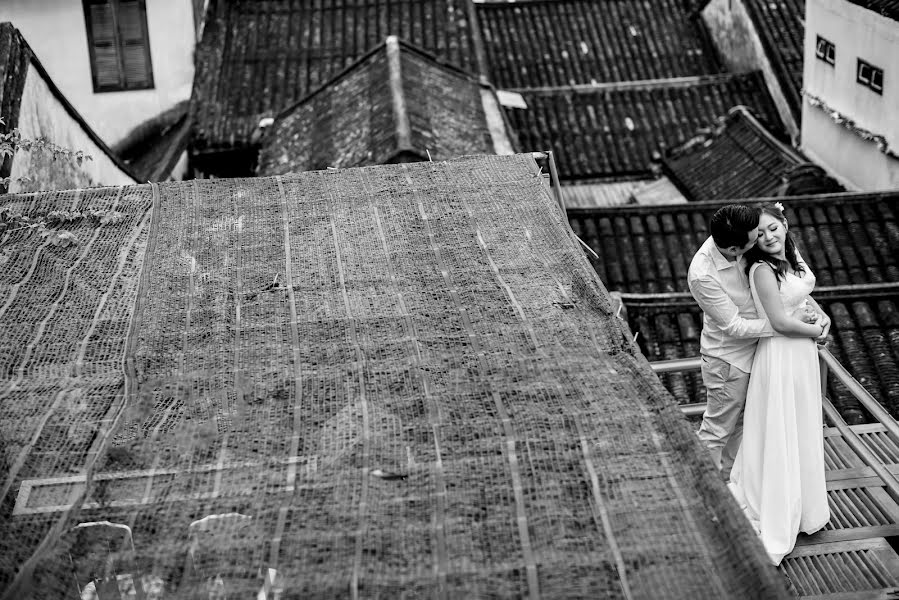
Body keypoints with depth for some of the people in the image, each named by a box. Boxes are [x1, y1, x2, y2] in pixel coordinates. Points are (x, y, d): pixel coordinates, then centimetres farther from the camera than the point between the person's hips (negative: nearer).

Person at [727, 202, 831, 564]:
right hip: (780, 355, -8)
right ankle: (776, 523, 9)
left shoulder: (793, 257, 3)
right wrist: (815, 331, -10)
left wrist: (820, 314, 2)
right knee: (779, 436, -1)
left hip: (804, 352, 8)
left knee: (802, 432, 20)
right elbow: (780, 321, -24)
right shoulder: (762, 270, -22)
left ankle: (802, 505, 37)